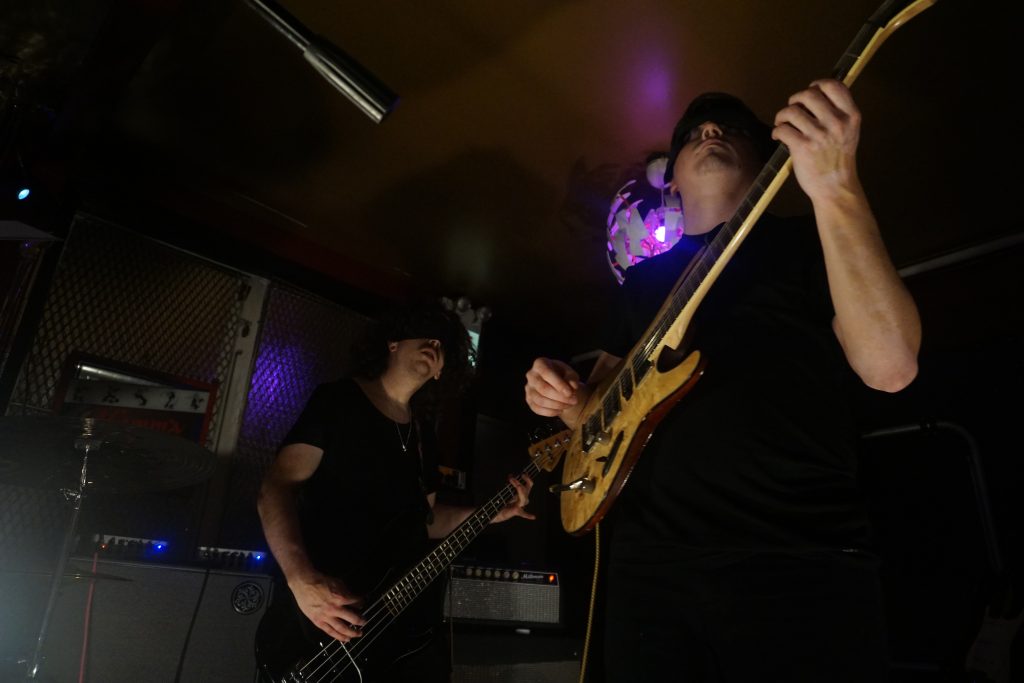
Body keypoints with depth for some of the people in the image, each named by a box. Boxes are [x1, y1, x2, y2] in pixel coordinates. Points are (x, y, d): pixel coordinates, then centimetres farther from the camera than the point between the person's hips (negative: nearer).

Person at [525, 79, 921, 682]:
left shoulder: (805, 241, 7)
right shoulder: (644, 278, 18)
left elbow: (891, 365, -10)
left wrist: (835, 187, -18)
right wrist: (566, 395, 0)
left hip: (800, 564, -3)